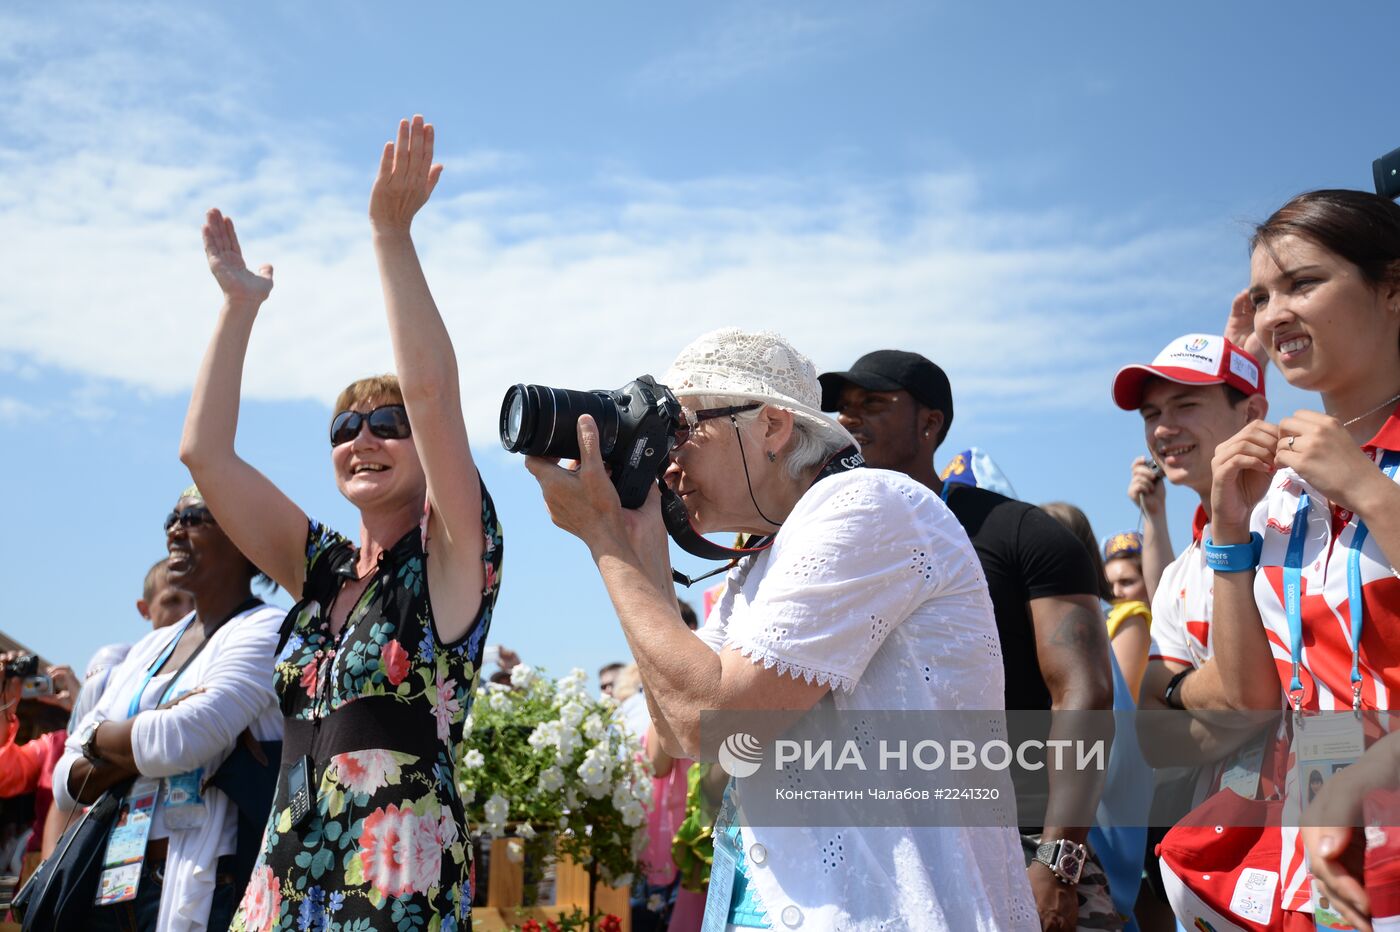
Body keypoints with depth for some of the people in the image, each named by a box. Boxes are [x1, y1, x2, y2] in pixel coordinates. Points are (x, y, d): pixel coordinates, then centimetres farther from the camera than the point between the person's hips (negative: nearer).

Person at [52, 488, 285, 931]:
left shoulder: (266, 629, -10)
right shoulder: (149, 648, 13)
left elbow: (178, 741, -24)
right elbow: (66, 786, 8)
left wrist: (99, 736, -3)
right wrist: (139, 748, -12)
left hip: (202, 891, -7)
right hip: (109, 883, 7)